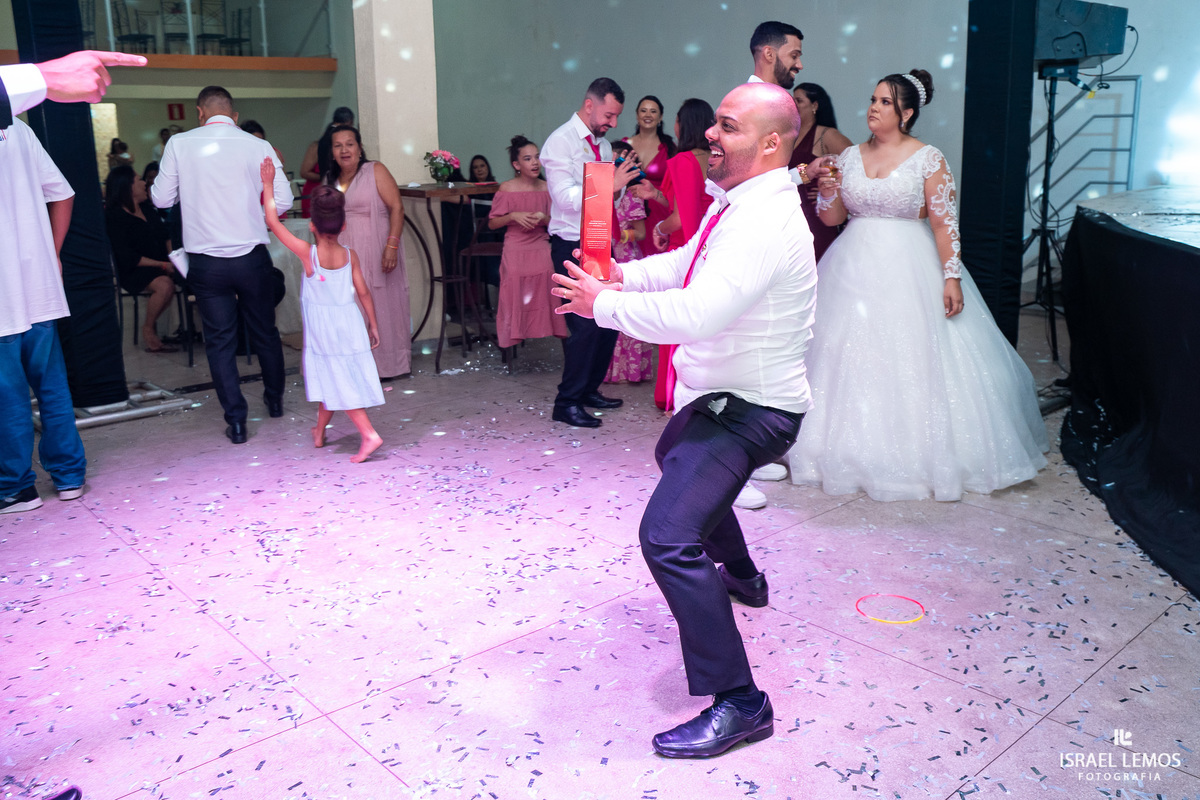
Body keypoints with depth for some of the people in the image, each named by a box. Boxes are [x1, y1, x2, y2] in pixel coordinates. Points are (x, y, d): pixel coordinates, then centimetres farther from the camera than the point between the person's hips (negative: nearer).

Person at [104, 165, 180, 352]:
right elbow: (128, 258, -14)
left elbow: (165, 235, 23)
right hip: (134, 272, -7)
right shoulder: (115, 217, -7)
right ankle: (148, 329, -12)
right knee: (165, 285, -35)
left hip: (161, 264, 7)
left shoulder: (147, 207, 14)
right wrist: (162, 265, -19)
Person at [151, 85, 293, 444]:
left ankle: (236, 421, 7)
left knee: (219, 340, 7)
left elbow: (161, 198, 2)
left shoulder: (179, 144, -2)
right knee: (265, 331, 18)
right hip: (251, 256, 1)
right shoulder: (257, 146, -3)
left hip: (206, 262, 0)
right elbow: (283, 200, -4)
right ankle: (275, 400, 35)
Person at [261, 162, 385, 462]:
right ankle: (319, 432, 32)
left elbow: (273, 221, -11)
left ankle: (368, 434, -9)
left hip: (322, 330, -4)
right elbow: (363, 292, 0)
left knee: (340, 383, 0)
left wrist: (268, 185, -3)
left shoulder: (307, 253, -14)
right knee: (332, 380, 17)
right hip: (350, 324, 5)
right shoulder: (350, 255, -4)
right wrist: (373, 325, 11)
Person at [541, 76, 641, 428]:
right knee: (585, 324, -11)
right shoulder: (560, 142, -9)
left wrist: (622, 184, 0)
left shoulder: (603, 144, 14)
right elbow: (566, 197, -20)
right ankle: (567, 403, 0)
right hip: (573, 247, -8)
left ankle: (589, 390, 25)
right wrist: (610, 185, -25)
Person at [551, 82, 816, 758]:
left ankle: (738, 702, -13)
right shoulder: (739, 203, 6)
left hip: (750, 410, -11)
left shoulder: (765, 224, -28)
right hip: (721, 397, 11)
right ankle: (740, 575, 57)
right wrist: (624, 274, 1)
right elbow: (689, 263, 19)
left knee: (668, 535, -24)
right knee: (676, 459, 37)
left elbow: (695, 314, -39)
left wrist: (604, 305, -25)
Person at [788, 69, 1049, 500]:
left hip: (909, 270, -4)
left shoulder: (928, 158, -4)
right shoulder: (850, 157, 9)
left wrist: (952, 277, -15)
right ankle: (853, 452, 15)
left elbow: (945, 222, -8)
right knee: (850, 355, 4)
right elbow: (831, 218, 11)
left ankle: (917, 456, 9)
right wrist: (828, 189, -8)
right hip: (855, 268, 4)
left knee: (912, 361, -4)